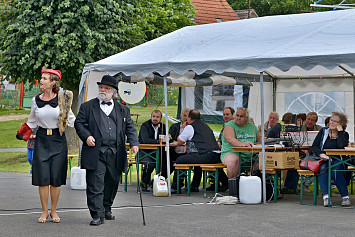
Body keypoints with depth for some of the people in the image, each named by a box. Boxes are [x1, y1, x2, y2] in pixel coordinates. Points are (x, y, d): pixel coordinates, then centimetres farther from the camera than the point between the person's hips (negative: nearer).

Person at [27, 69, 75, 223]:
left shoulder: (62, 99, -4)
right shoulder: (36, 100, 3)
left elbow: (71, 120, 6)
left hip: (58, 140, -1)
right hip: (42, 140, 2)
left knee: (56, 178, 0)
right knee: (43, 177, -3)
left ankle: (54, 211, 13)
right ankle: (44, 212, 8)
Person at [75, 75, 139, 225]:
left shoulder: (123, 110, 15)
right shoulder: (87, 106, 10)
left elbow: (130, 128, 10)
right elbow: (79, 123, 8)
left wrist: (134, 143, -6)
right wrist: (86, 136, -10)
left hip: (115, 154, 3)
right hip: (96, 152, -2)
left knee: (112, 182, 11)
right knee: (95, 184, -7)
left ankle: (106, 209, 30)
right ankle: (97, 215, -5)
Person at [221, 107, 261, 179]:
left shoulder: (252, 126, 16)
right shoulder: (229, 126, -2)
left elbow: (259, 139, 28)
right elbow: (230, 139, -21)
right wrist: (243, 144, -39)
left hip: (249, 155, 5)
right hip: (231, 153, -5)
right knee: (233, 160, -38)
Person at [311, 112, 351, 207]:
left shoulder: (344, 134, 6)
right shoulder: (324, 131, 11)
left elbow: (341, 146, -17)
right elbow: (314, 146, 4)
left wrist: (340, 131, -9)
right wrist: (321, 154, -15)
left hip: (337, 161, -1)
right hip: (323, 160, 1)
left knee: (335, 171, -34)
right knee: (323, 168, -33)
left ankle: (345, 197, -32)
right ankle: (325, 196, -44)